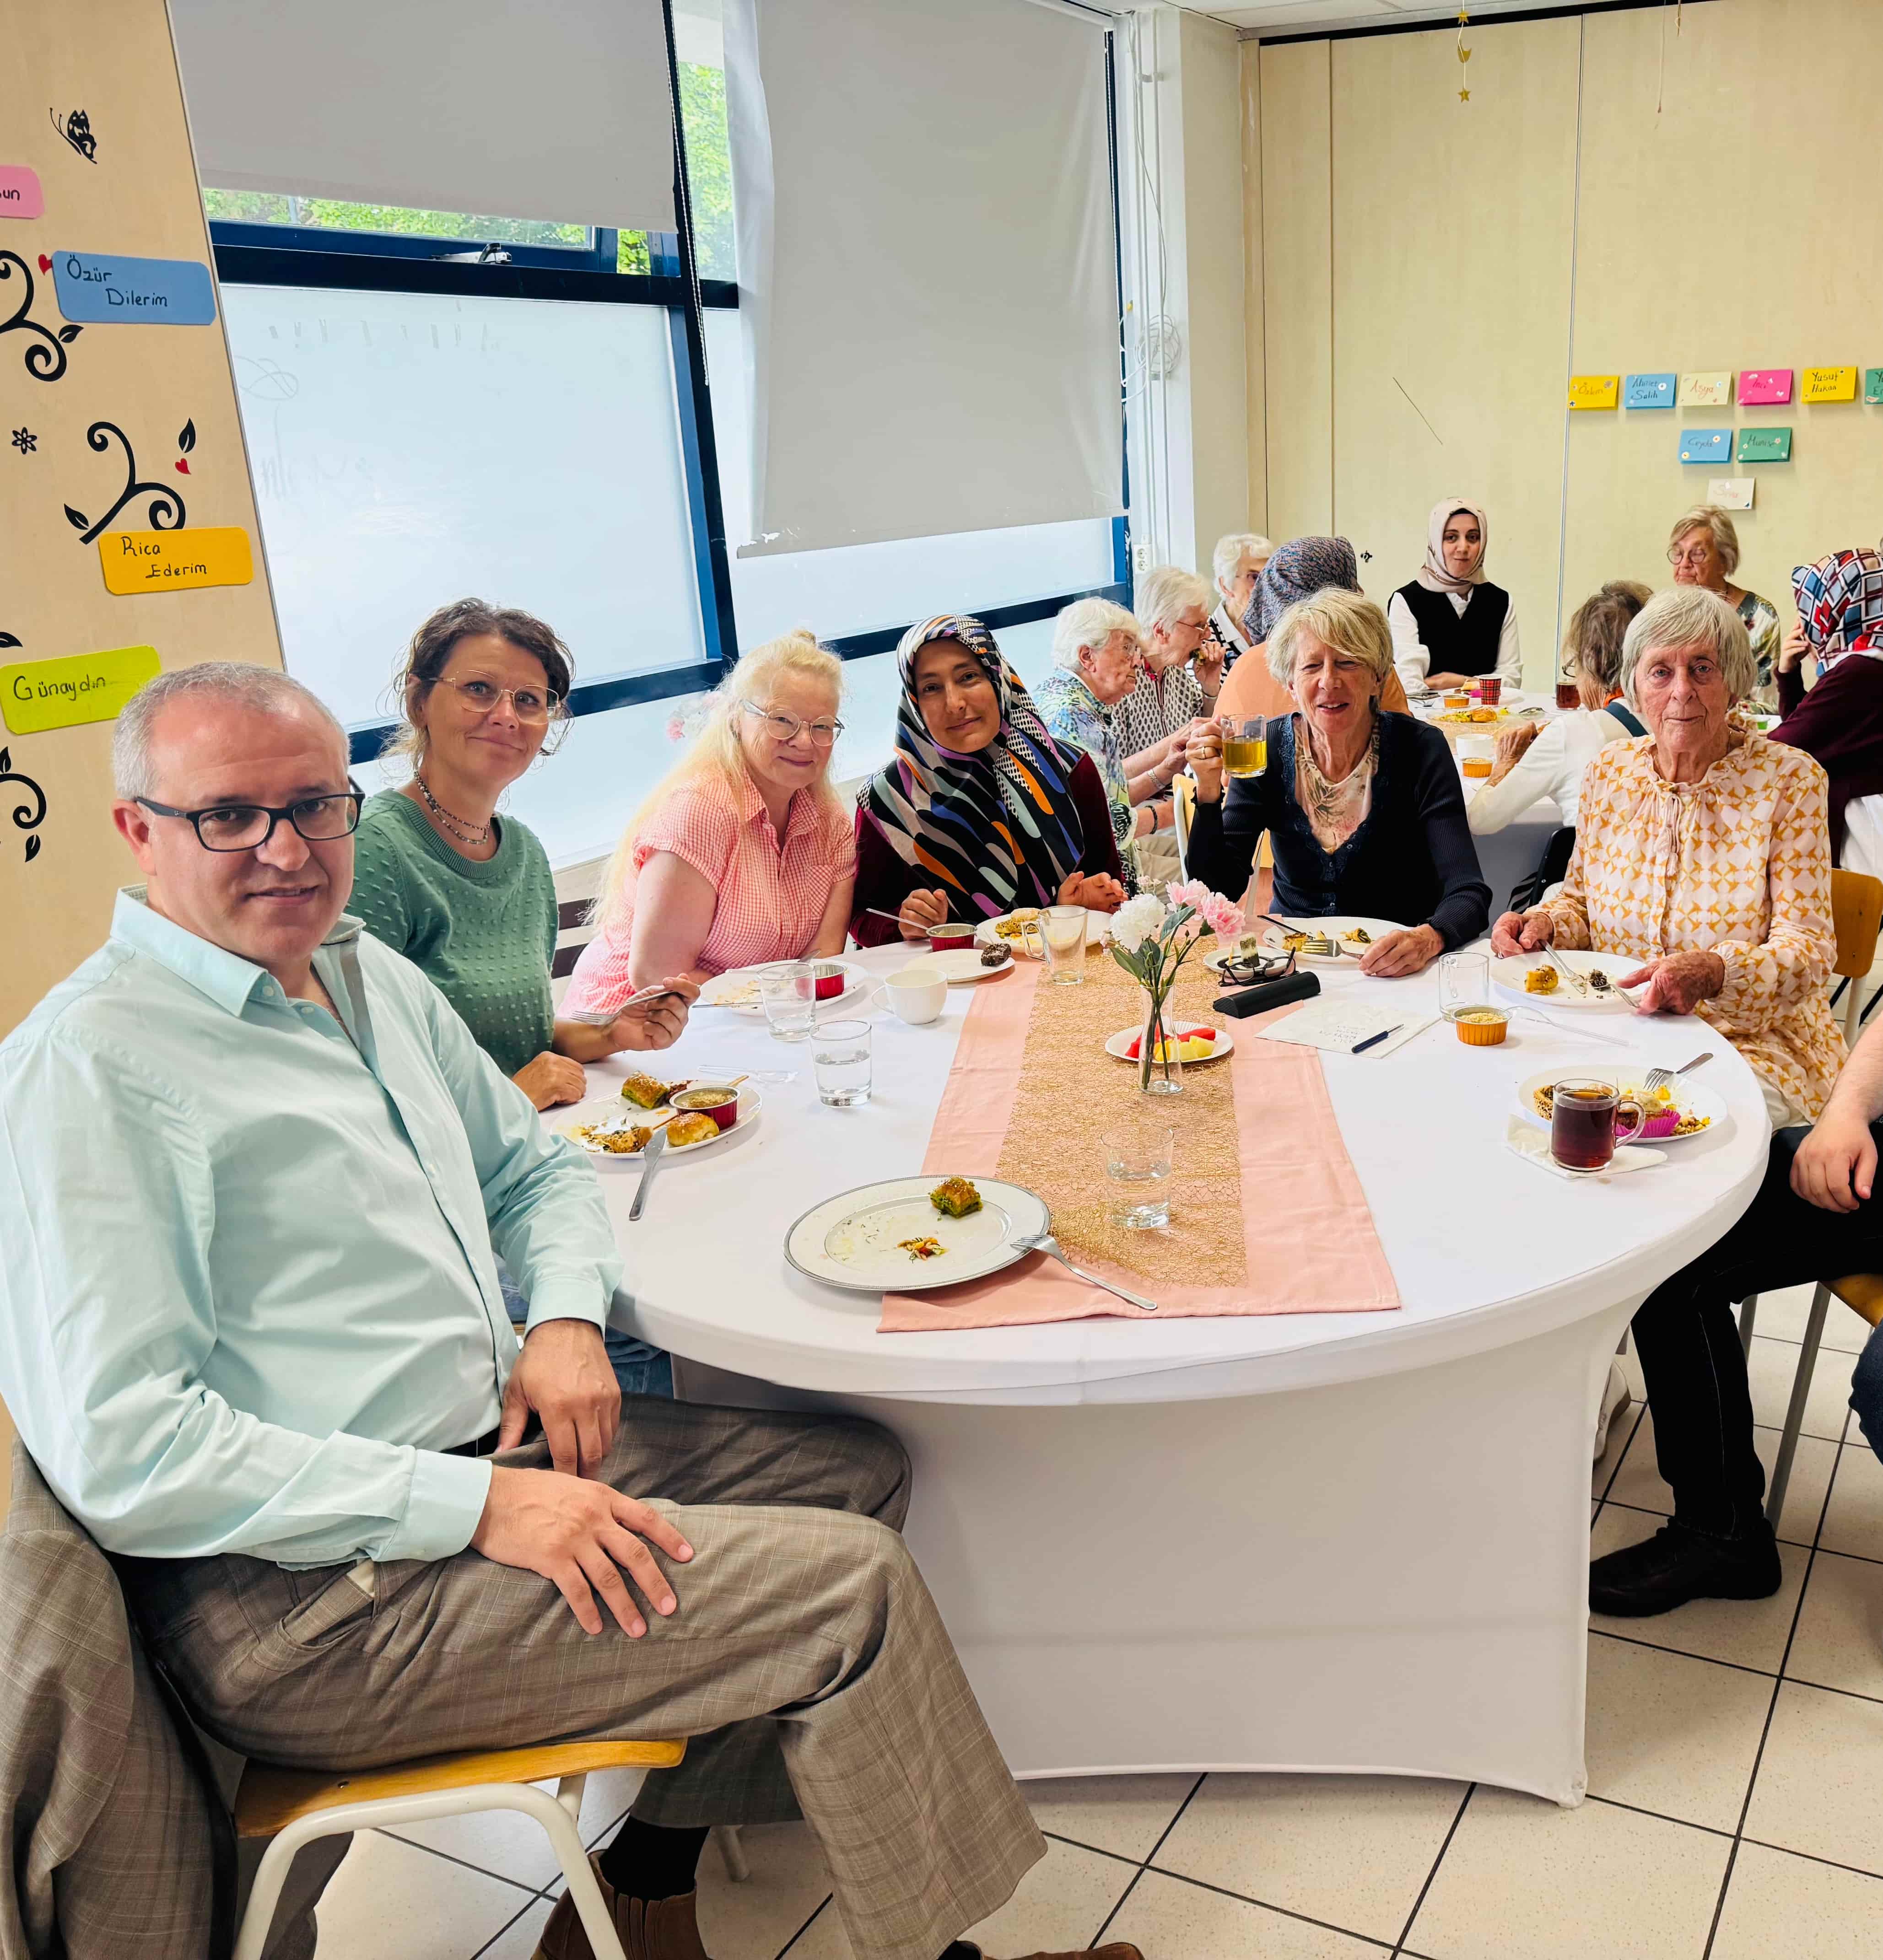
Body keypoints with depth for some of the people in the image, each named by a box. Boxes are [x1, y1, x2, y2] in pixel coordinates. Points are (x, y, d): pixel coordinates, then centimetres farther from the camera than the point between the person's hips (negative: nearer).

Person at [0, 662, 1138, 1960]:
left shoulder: (366, 973, 10)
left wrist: (566, 1318, -2)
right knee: (854, 1582, -15)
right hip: (310, 1598, -9)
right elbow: (121, 1455, -22)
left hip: (492, 1445, 9)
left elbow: (535, 1167, 21)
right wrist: (481, 1507, -23)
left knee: (859, 1470, 10)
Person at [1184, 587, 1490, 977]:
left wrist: (1428, 938, -38)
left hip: (1397, 974, -1)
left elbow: (1468, 893, -16)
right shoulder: (1266, 750, -3)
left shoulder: (1419, 750, -9)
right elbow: (1219, 892, -6)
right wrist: (1209, 794, -20)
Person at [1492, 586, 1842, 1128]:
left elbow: (1808, 948, -11)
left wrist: (1713, 972, -32)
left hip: (1752, 1043, -4)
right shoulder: (1609, 771, 5)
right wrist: (1543, 924, -7)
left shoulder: (1789, 779, -7)